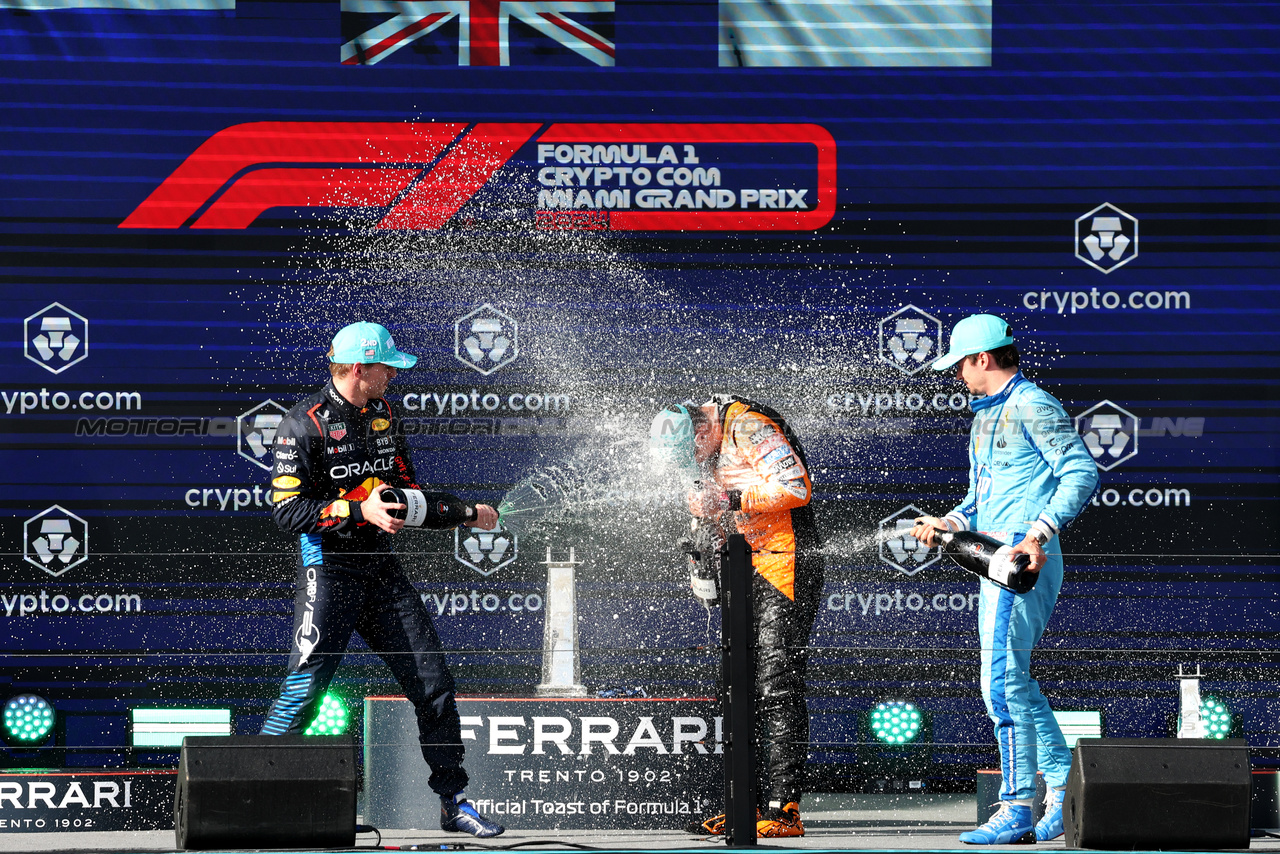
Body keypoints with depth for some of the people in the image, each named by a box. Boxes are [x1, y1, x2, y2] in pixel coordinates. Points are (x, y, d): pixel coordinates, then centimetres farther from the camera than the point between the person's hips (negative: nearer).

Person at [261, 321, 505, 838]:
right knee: (304, 690, -14)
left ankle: (453, 802, 13)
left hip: (381, 570, 6)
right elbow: (287, 510, -16)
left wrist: (467, 513, 13)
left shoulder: (384, 417, 13)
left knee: (434, 685, 3)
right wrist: (359, 510, -23)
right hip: (328, 568, -6)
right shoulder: (304, 425, -10)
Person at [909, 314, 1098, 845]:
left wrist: (1040, 532, -25)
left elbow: (1082, 473, -16)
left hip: (1026, 558, -10)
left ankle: (1016, 810, -13)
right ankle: (1063, 789, 17)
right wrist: (944, 524, 9)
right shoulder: (985, 417, 22)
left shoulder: (1033, 406, -8)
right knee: (1012, 682, 11)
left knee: (1003, 682, -13)